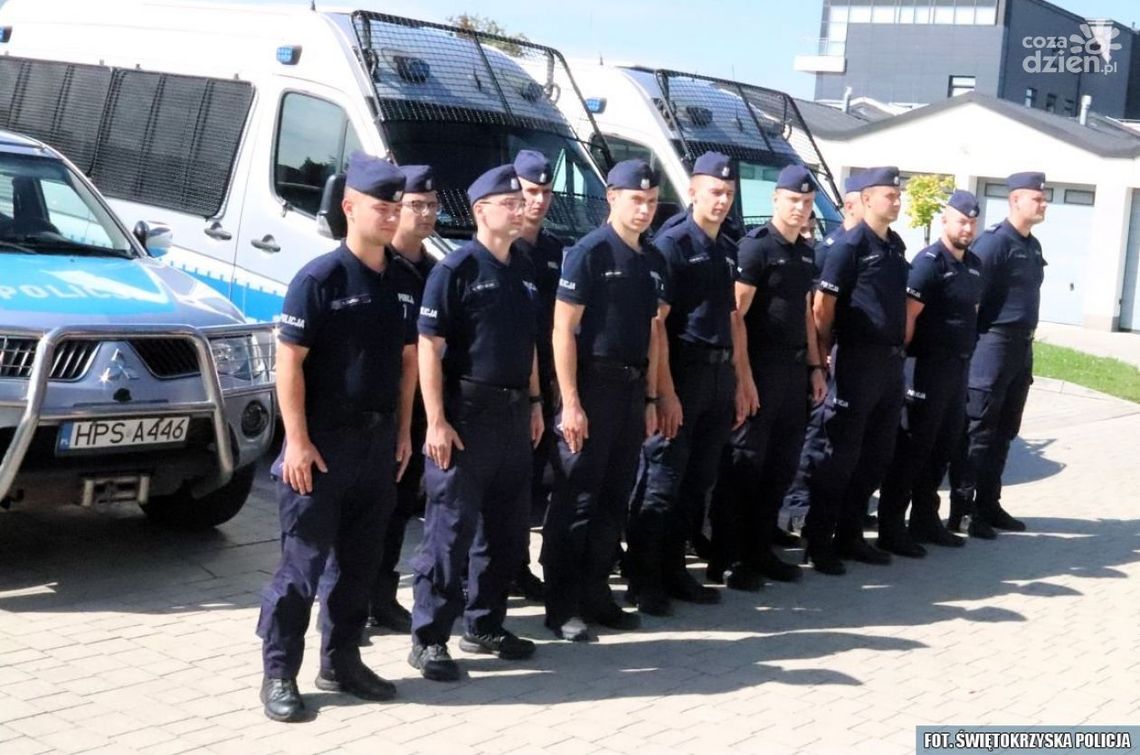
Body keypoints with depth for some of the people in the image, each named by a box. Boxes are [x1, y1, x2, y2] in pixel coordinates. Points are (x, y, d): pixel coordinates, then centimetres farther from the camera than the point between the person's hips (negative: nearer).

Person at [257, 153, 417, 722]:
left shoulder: (402, 282, 9)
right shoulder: (319, 278, -11)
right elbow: (288, 361, -13)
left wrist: (403, 431, 12)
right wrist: (297, 440, -17)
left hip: (378, 441, 6)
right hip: (323, 441, -6)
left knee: (360, 561, 13)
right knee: (304, 562, -2)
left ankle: (341, 661, 25)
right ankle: (278, 673, 8)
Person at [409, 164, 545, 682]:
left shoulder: (524, 270, 13)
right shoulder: (456, 269, -10)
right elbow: (429, 347, -13)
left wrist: (534, 403, 16)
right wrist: (436, 421, -18)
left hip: (514, 412, 7)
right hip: (466, 411, -7)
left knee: (506, 527, 13)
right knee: (451, 528, -4)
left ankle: (485, 626, 25)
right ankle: (428, 639, 3)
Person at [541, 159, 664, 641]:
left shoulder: (653, 261, 12)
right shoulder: (589, 252, -9)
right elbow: (563, 330, -12)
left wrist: (650, 398, 13)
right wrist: (570, 403, -17)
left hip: (633, 389, 7)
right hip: (592, 385, -7)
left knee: (615, 500, 11)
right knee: (576, 499, -2)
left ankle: (595, 594, 21)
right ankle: (562, 606, 5)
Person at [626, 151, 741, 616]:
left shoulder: (728, 250, 14)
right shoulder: (672, 243, -8)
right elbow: (655, 322, -14)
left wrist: (739, 382, 14)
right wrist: (666, 392, -20)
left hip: (719, 376, 8)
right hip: (682, 372, -8)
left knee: (698, 481, 11)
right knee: (662, 481, -4)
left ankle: (673, 572, 21)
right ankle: (643, 582, 3)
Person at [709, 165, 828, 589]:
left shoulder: (805, 253, 15)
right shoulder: (755, 247, -10)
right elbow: (735, 315, -15)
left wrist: (815, 367, 16)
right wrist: (743, 378, -20)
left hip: (794, 369, 8)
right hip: (759, 367, -8)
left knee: (781, 466, 11)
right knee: (744, 466, -5)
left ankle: (759, 552, 21)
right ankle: (727, 561, 1)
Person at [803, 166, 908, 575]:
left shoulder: (896, 246, 14)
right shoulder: (850, 245, -11)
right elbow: (822, 307, -12)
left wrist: (900, 347, 16)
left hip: (891, 361, 8)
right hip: (858, 361, -8)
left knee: (878, 453, 12)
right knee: (842, 454, -4)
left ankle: (849, 535, 22)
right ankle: (817, 541, 4)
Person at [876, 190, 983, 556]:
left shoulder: (974, 265, 13)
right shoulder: (929, 261, -13)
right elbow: (908, 316, -18)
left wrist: (967, 355, 16)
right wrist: (904, 359, -16)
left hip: (959, 368, 8)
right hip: (927, 369, -8)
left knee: (944, 445, 14)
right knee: (912, 448, -5)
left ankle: (925, 519, 25)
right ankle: (890, 528, 1)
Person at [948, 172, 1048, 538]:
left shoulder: (1033, 245, 15)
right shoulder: (993, 241, -13)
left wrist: (1025, 345, 19)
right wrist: (973, 346, -15)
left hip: (1022, 347, 9)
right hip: (993, 345, -9)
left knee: (1003, 433, 13)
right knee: (977, 432, -4)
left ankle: (988, 505, 21)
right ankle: (961, 511, 1)